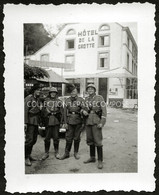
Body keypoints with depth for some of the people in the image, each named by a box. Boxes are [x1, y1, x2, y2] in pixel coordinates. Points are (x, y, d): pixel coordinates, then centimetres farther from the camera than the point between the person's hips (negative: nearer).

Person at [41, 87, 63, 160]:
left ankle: (56, 152, 19)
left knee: (56, 137, 5)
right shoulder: (46, 101, 9)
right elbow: (43, 111, 7)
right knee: (47, 138, 4)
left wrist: (61, 121, 0)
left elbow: (62, 112, 6)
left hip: (56, 122, 0)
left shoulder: (59, 101, 7)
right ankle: (46, 152, 17)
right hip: (48, 121, 0)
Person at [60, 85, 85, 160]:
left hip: (78, 121, -1)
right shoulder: (67, 100, 7)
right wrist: (65, 122, 0)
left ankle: (76, 152, 24)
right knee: (68, 138, 3)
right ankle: (66, 153, 16)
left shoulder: (81, 100, 2)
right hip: (69, 121, 1)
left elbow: (83, 109, 2)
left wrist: (83, 122, -3)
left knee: (77, 138, 8)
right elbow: (65, 112, 6)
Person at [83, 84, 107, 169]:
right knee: (90, 140, 11)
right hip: (88, 121, 5)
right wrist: (83, 111, -4)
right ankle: (92, 157, 25)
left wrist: (102, 122, -15)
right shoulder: (86, 99, 12)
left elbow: (104, 111, -7)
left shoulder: (99, 98, -3)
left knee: (97, 140, -6)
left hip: (96, 121, -5)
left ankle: (100, 160, 2)